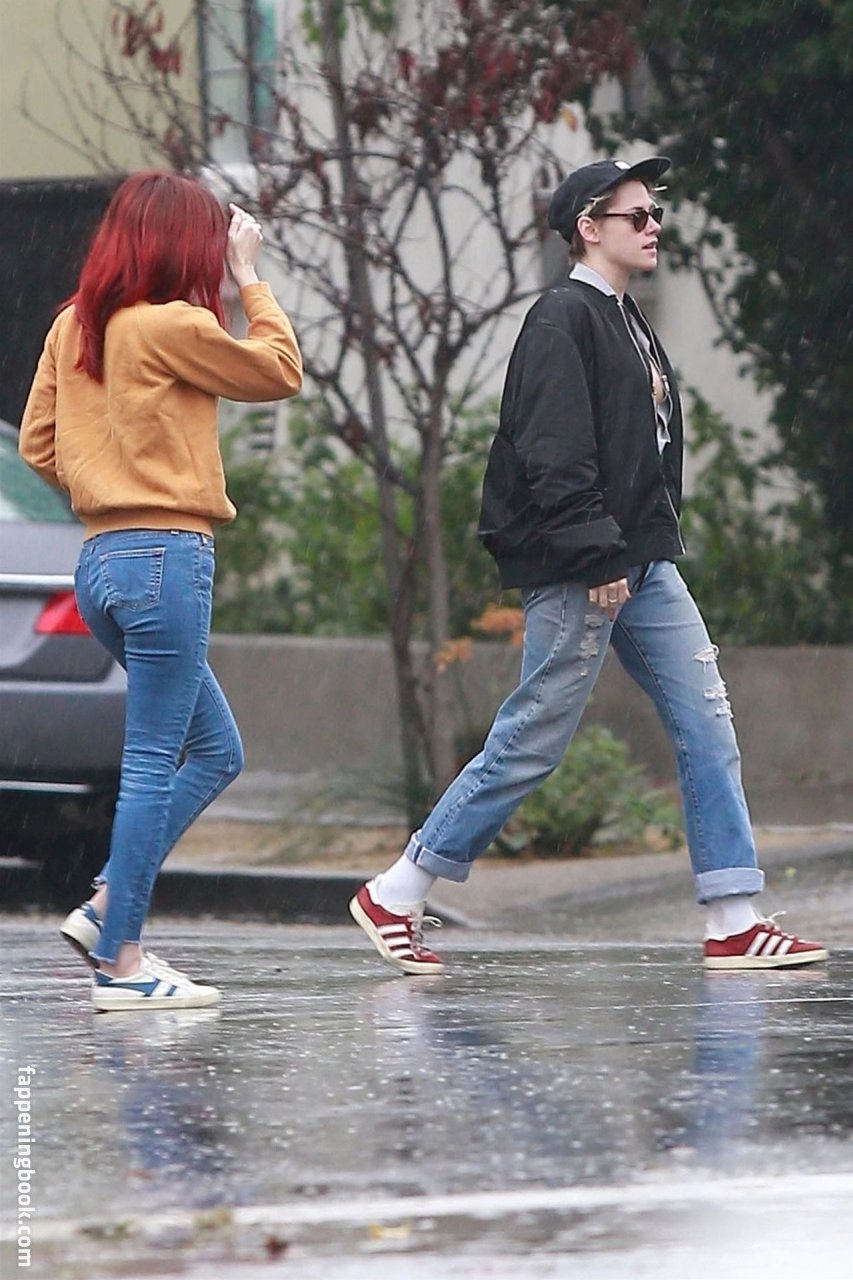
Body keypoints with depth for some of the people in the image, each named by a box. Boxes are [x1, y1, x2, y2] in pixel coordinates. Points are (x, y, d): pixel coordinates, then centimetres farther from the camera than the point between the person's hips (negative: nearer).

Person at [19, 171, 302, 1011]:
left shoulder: (74, 326, 10)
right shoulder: (171, 325, -12)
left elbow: (38, 446, 13)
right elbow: (281, 372, -1)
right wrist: (249, 280, 6)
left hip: (102, 560, 9)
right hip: (166, 556, -9)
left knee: (214, 752, 16)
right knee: (153, 763, -4)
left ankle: (108, 909, 10)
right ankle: (121, 959, -3)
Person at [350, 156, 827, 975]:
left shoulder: (630, 325, 19)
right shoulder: (562, 321, -11)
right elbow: (554, 456, -20)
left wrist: (656, 545, 13)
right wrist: (599, 556, -23)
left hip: (643, 566, 9)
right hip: (578, 571, -9)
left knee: (706, 722, 1)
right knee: (530, 743, -5)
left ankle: (734, 922, 1)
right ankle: (394, 897, 6)